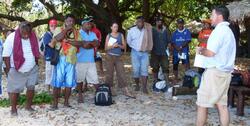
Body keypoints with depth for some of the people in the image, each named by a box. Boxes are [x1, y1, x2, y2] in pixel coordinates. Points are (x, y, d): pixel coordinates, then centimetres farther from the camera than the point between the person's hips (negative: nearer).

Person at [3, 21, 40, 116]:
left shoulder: (34, 37, -5)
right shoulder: (11, 38, -17)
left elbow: (36, 52, 9)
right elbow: (6, 55, -12)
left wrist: (36, 64, 11)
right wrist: (9, 69, -12)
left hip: (32, 70, 4)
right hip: (16, 70, -3)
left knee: (31, 87, 9)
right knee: (14, 90, 3)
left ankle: (28, 106, 27)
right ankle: (13, 109, 20)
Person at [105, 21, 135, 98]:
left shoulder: (121, 35, 9)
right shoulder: (108, 36, 4)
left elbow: (124, 46, 7)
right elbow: (106, 48, 2)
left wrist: (118, 45, -12)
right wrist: (112, 46, -15)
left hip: (118, 57, 1)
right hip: (110, 56, -1)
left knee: (121, 73, -4)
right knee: (110, 73, 1)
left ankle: (126, 91, -7)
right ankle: (111, 89, 12)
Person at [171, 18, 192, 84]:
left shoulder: (187, 32, 3)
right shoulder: (175, 33, 12)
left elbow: (188, 41, -8)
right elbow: (172, 42, 4)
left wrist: (181, 47, -17)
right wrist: (177, 48, -12)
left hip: (184, 52, -3)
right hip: (176, 52, 3)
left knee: (186, 65, -9)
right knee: (175, 65, 8)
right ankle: (176, 78, 22)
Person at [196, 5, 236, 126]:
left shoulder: (219, 30, -14)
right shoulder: (228, 31, 17)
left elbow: (210, 53, -22)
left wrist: (201, 51, -3)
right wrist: (205, 49, 14)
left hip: (215, 72, -9)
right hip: (225, 72, 9)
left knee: (202, 104, 0)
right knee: (222, 104, 10)